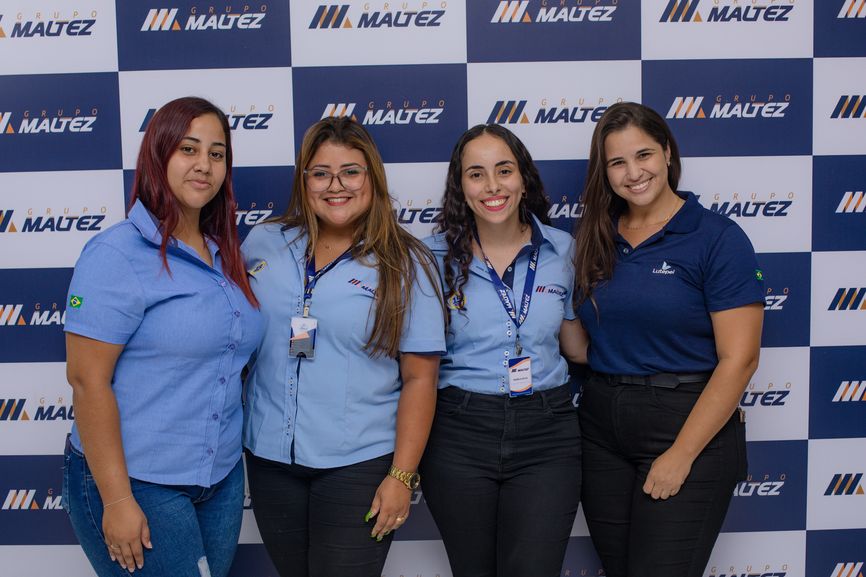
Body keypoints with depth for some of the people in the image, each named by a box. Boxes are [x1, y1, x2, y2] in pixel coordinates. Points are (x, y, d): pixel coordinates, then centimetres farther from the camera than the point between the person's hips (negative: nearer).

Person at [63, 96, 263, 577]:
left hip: (222, 480, 7)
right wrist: (116, 500, -19)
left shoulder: (223, 257, 7)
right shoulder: (117, 254, -14)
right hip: (138, 484, -6)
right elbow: (87, 380, -17)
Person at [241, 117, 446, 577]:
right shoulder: (263, 244, 3)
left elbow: (420, 378, -7)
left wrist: (401, 476, -10)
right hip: (269, 457, 4)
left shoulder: (405, 264, -6)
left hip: (359, 465, -3)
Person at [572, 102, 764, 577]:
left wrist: (681, 454, -15)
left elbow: (738, 359, -13)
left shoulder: (717, 238, -8)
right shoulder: (597, 239, 7)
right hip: (601, 426, 5)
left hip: (688, 425, -5)